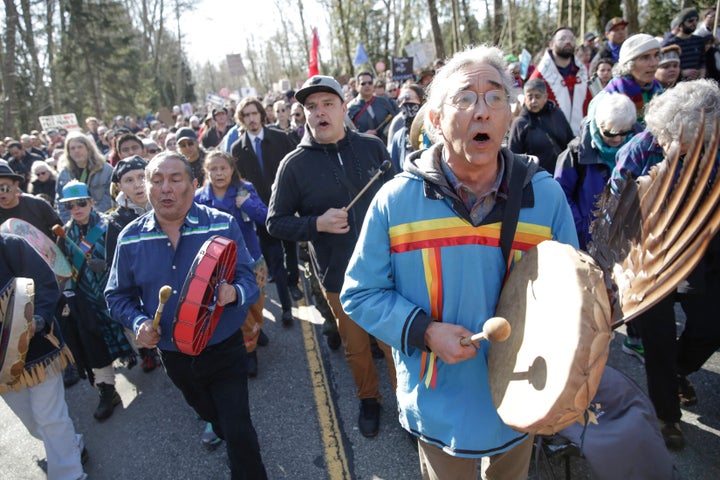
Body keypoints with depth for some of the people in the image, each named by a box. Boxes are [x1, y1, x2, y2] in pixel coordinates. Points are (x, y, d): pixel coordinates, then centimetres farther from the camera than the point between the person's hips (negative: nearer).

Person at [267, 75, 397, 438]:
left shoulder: (373, 147, -2)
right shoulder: (294, 164, -6)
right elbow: (275, 222, -2)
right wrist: (316, 223, -18)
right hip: (339, 275, 0)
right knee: (356, 347, 17)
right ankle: (368, 400, 44)